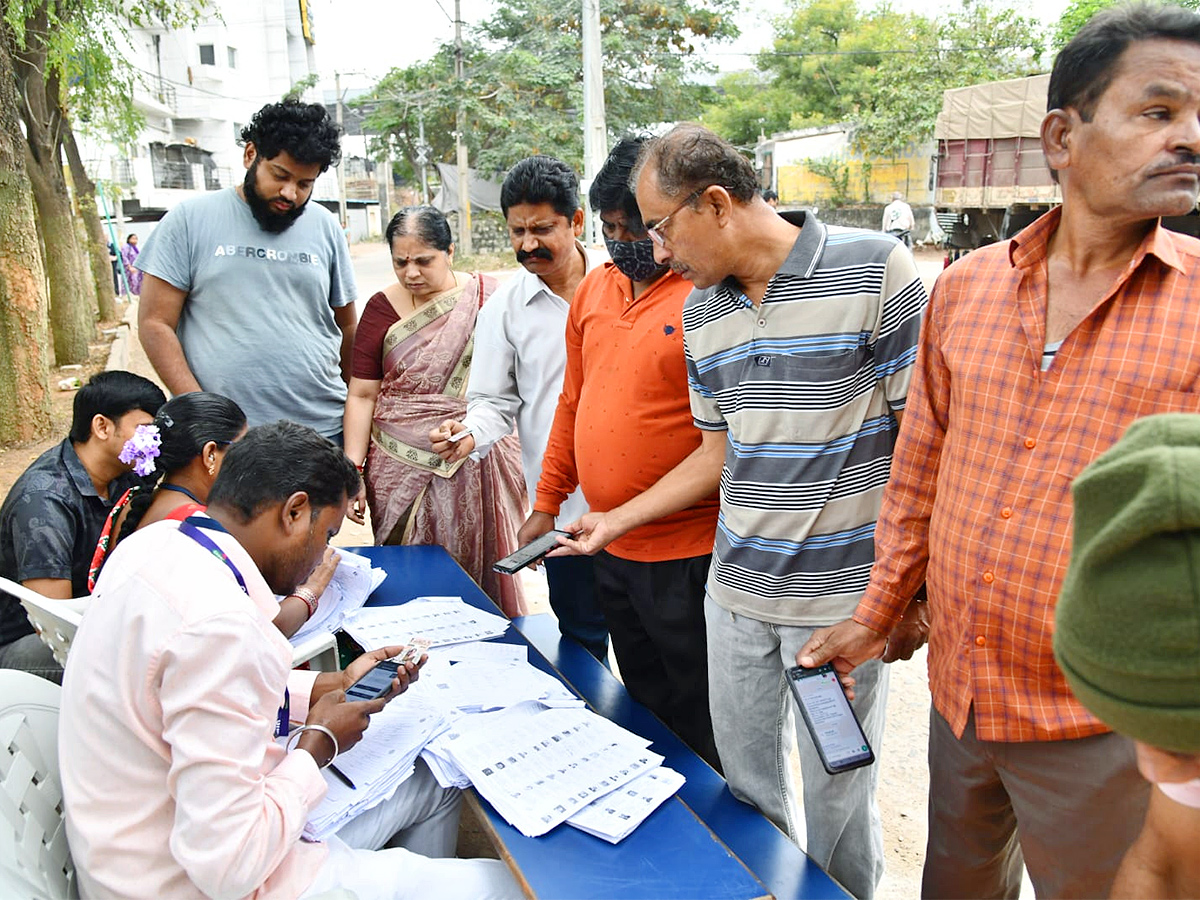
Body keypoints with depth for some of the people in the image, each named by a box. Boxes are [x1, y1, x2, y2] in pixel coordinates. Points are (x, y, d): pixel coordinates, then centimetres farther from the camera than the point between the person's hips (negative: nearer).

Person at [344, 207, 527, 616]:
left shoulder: (488, 297, 0)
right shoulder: (383, 309, 2)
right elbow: (362, 395, 2)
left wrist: (519, 462, 0)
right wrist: (353, 471, -4)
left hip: (476, 468, -1)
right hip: (403, 469, 1)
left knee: (477, 566, 7)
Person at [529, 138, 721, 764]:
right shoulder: (593, 290, 9)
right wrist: (547, 503, 14)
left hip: (687, 554, -7)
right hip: (610, 550, 7)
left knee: (699, 724, 10)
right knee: (644, 703, 23)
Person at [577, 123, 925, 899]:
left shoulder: (873, 269, -12)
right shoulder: (701, 311, 6)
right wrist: (617, 520, 12)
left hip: (843, 594, -5)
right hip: (735, 592, 6)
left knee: (837, 791, 10)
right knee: (746, 779, 18)